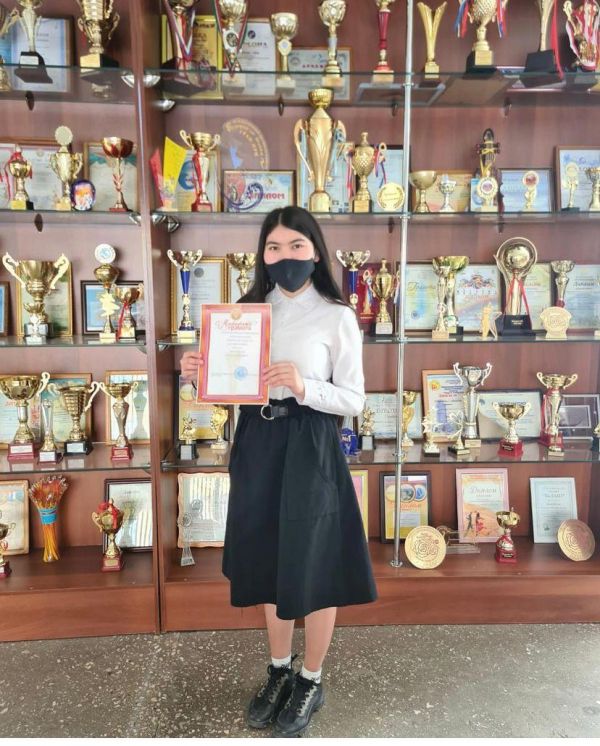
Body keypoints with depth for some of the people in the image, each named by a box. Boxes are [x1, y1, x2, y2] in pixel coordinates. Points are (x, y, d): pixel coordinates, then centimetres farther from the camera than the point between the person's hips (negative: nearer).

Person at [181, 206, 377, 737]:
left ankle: (311, 683, 31)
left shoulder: (337, 316, -6)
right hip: (257, 445, 5)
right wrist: (200, 375, -9)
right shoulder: (248, 310, 7)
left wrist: (304, 388, -25)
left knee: (312, 566, 7)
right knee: (268, 561, 17)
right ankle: (279, 672, 39)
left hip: (310, 449, -5)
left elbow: (354, 400, -8)